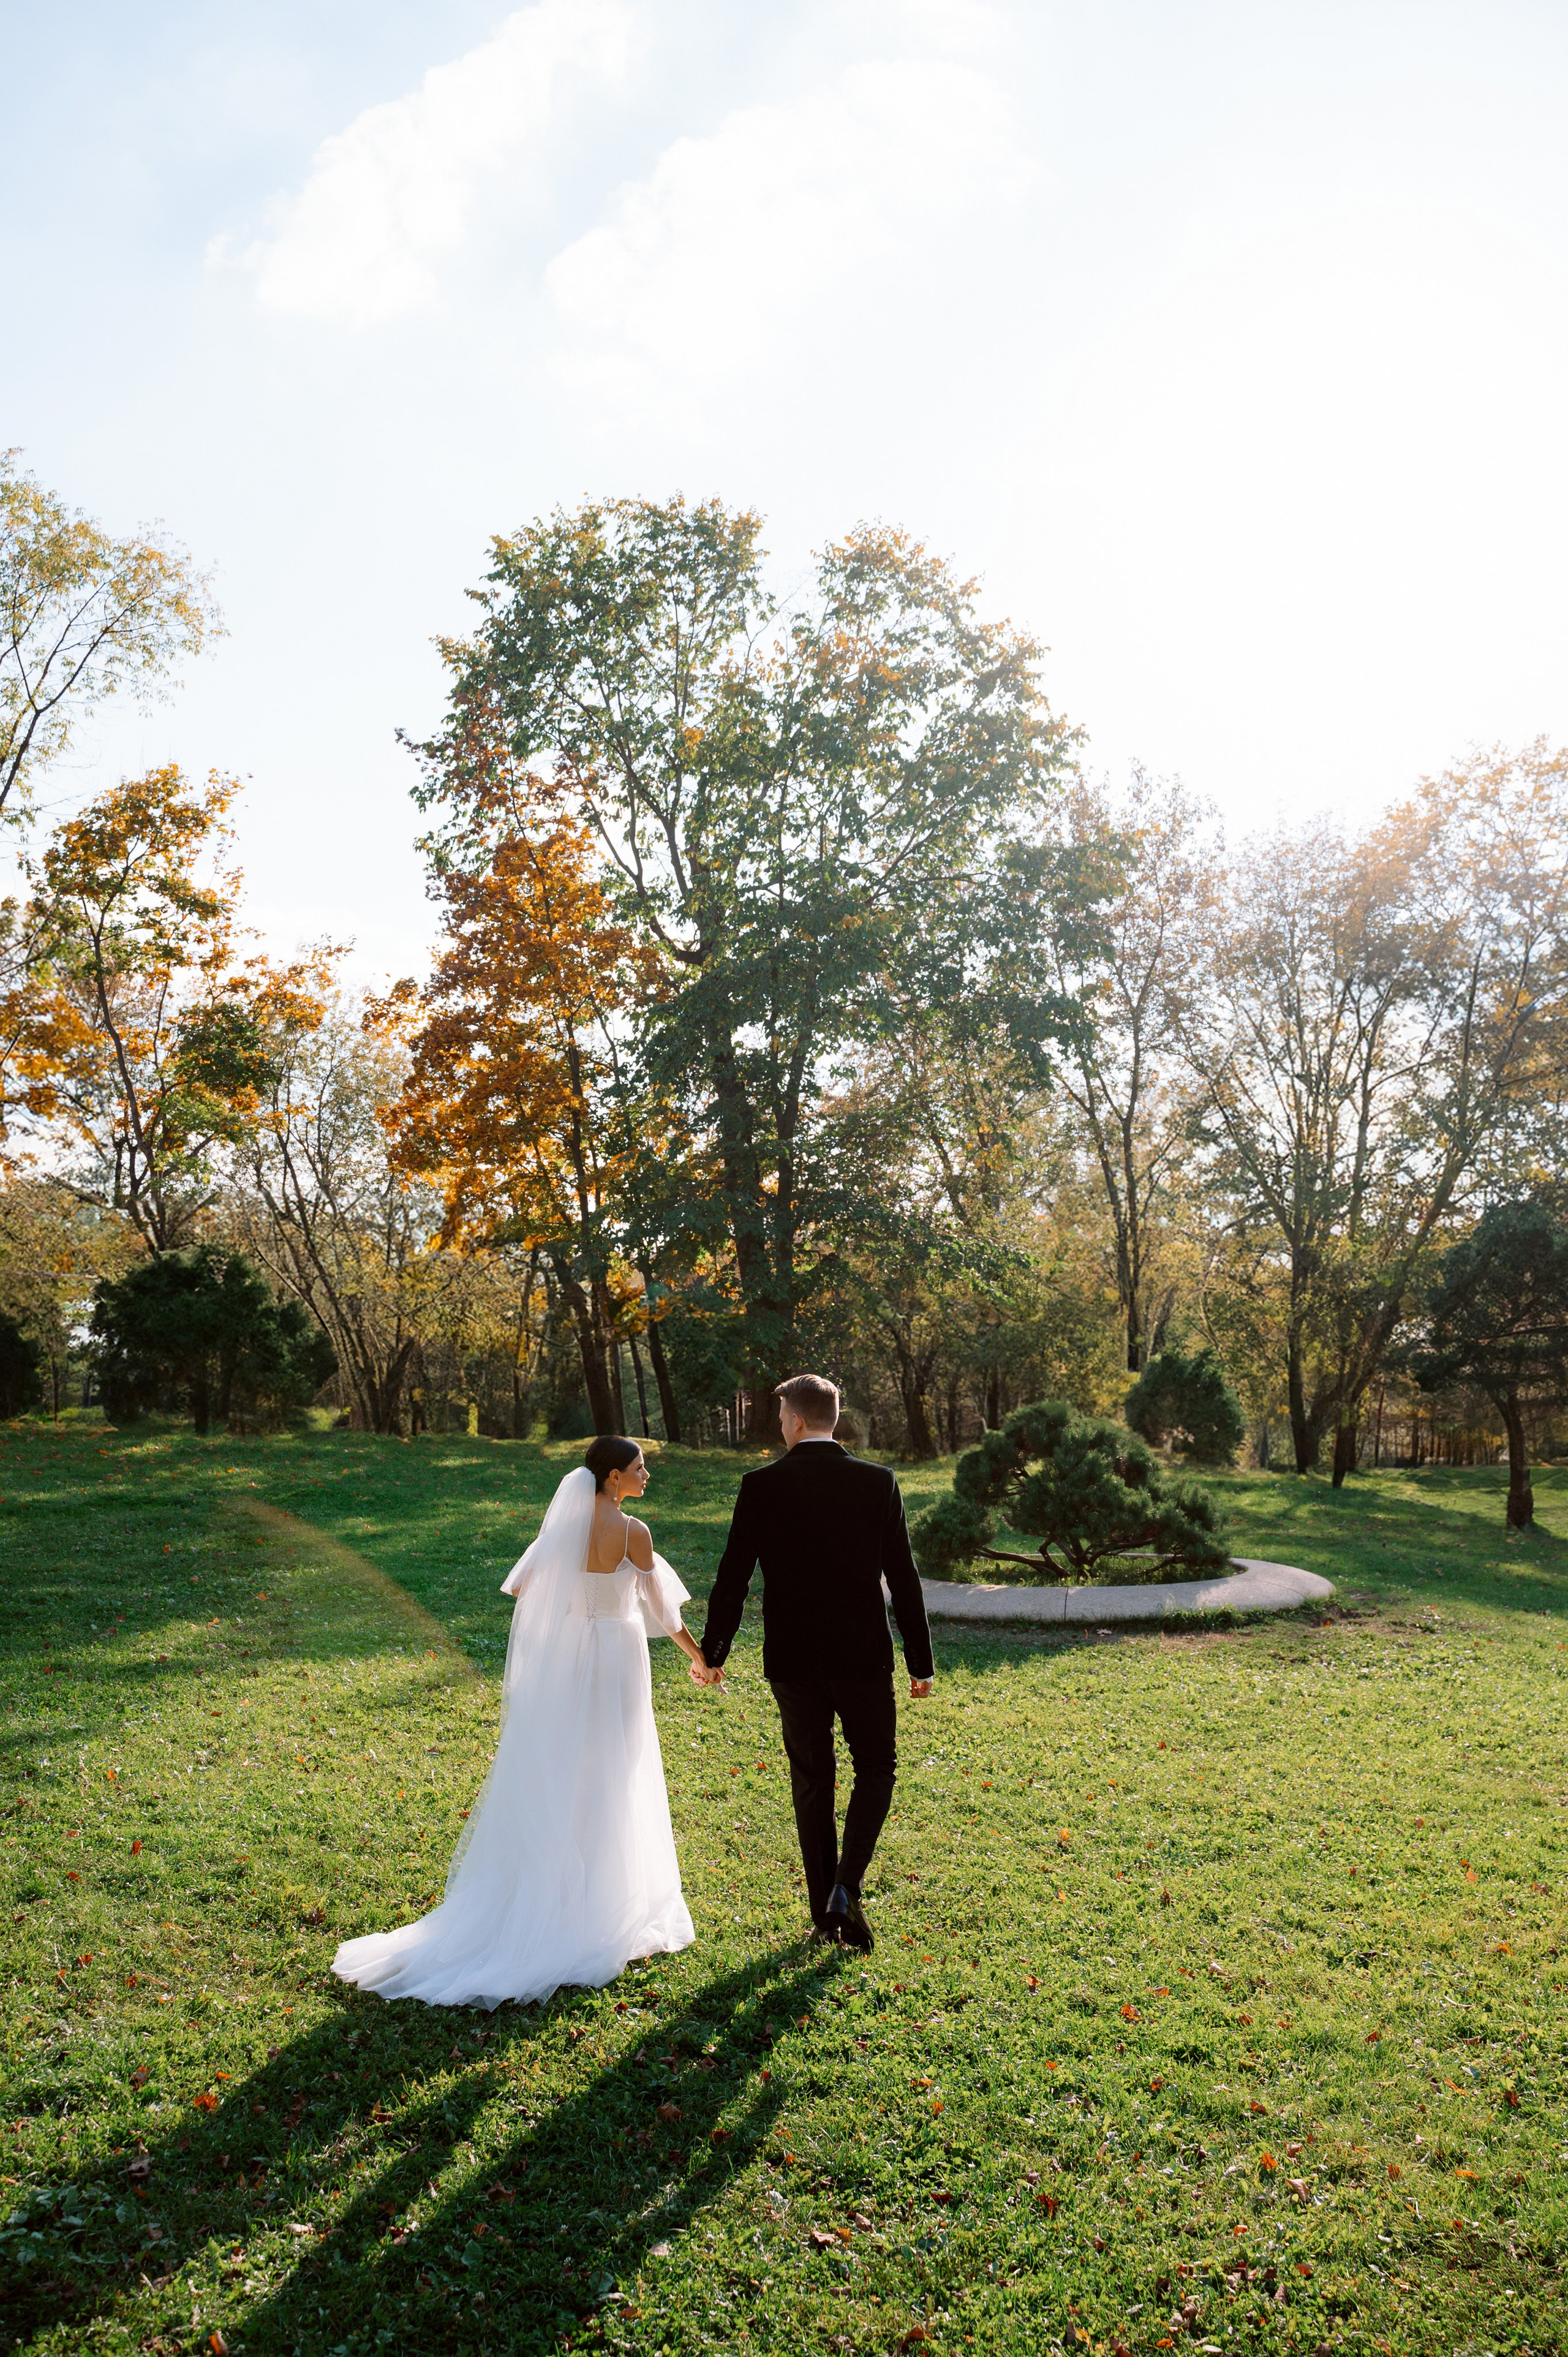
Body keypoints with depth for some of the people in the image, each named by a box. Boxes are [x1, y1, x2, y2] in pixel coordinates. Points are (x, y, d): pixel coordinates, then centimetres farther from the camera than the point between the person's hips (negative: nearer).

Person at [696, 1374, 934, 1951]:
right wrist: (921, 1661, 5)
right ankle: (846, 1887, -2)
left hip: (792, 1660, 1)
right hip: (863, 1655, -1)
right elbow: (903, 1579, -3)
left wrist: (713, 1651, 12)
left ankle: (825, 1911, 20)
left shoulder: (761, 1487, -7)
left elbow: (732, 1577, -2)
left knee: (811, 1780, 14)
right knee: (876, 1768, 16)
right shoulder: (878, 1483, -6)